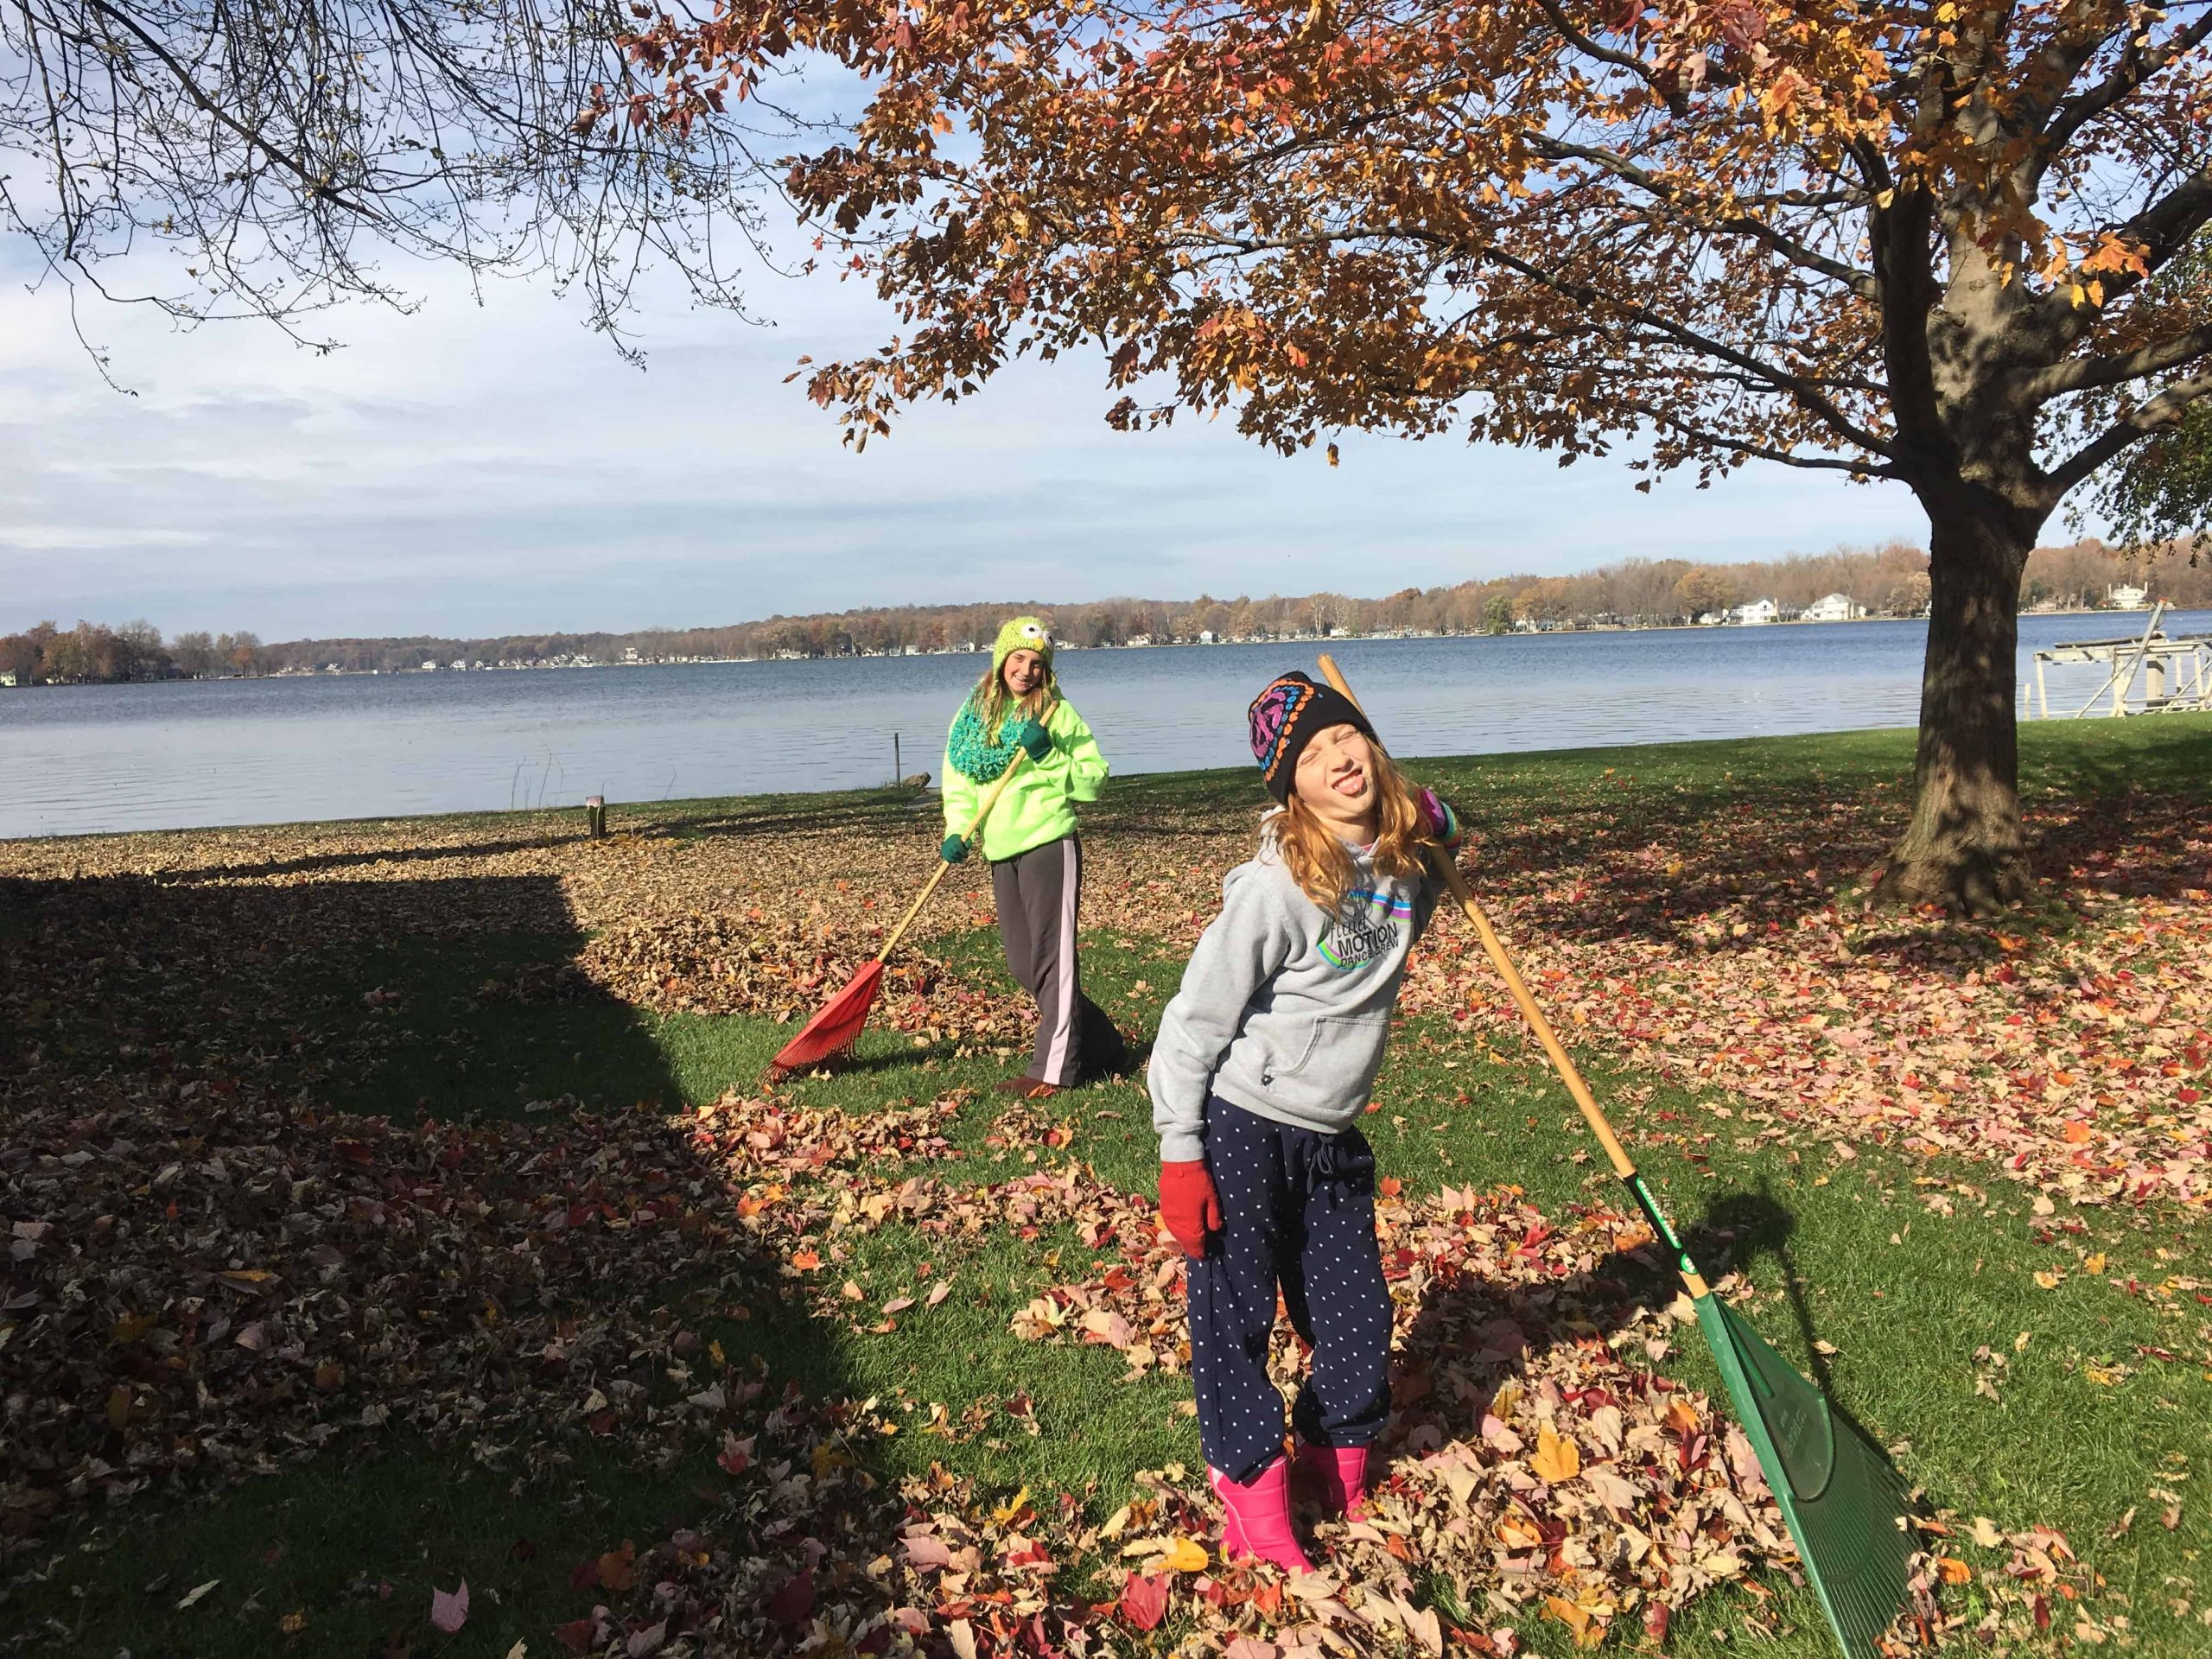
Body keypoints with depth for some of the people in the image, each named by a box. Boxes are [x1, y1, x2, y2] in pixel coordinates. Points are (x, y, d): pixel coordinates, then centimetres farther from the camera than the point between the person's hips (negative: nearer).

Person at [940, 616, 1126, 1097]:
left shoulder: (1057, 713, -2)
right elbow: (959, 782, 10)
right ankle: (1102, 1045, 26)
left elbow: (1094, 779, -4)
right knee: (1022, 963, 12)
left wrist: (1049, 755, -16)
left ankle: (1053, 1068, 0)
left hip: (1048, 844, -6)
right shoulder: (974, 715, 11)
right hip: (1001, 853, 6)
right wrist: (957, 832, -4)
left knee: (1051, 957, -5)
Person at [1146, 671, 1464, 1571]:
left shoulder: (1405, 861, -2)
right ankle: (1252, 1487, 26)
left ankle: (1338, 1456, 40)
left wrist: (1435, 823, 1)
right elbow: (1196, 1022, -17)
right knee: (1236, 1318, 5)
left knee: (1356, 1313, 15)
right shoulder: (1276, 888, -22)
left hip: (1332, 1137, 6)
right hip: (1238, 1133, -6)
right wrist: (1179, 1157, -16)